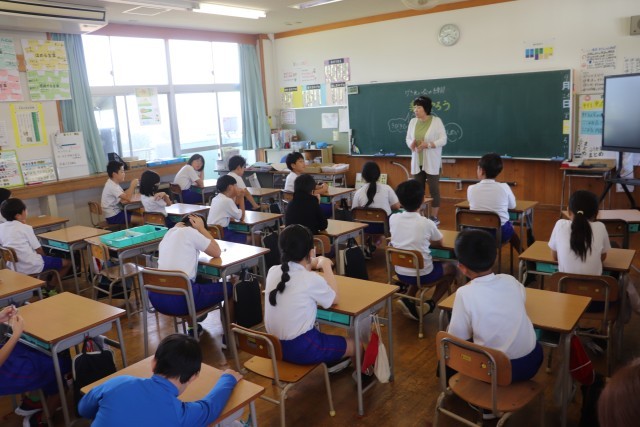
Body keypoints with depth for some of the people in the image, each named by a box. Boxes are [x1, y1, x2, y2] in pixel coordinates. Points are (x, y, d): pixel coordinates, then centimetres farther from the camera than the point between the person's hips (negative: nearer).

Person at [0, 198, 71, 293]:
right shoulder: (25, 228, -13)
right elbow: (39, 250, -11)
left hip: (13, 268, 7)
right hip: (32, 266, -7)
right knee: (67, 263, 8)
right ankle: (49, 288, 14)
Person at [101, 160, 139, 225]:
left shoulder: (112, 183, 9)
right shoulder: (112, 186, -21)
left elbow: (124, 195, 12)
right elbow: (128, 198, -28)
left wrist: (132, 187, -2)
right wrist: (133, 185, -15)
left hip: (116, 212, 10)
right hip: (113, 217, -10)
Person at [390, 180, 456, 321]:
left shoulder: (393, 219, -8)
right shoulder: (426, 223, -17)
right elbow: (439, 242, 4)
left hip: (400, 273, 4)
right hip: (423, 274, -4)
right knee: (450, 268, 24)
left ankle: (408, 301, 14)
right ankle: (431, 304, 10)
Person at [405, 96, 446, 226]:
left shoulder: (437, 121, -6)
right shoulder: (413, 121, 7)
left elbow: (443, 140, -8)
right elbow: (408, 138, 13)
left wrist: (428, 144, -22)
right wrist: (411, 144, -11)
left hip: (432, 162, -4)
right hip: (417, 162, 5)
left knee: (433, 189, 0)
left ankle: (435, 217, 9)